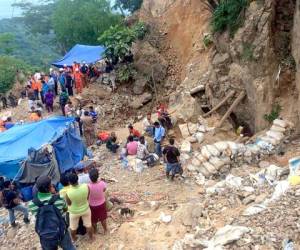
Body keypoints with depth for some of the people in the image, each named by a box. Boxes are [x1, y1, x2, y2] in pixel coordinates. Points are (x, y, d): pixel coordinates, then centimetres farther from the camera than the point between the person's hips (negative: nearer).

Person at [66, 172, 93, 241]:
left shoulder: (68, 193, -34)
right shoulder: (86, 187, -29)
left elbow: (69, 204, -14)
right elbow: (87, 197, -10)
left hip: (74, 212, -1)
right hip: (85, 209, 2)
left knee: (73, 227, 29)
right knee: (88, 225, 28)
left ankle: (74, 238, 54)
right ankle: (91, 237, 50)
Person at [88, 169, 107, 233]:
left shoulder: (88, 186, -34)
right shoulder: (102, 183, -29)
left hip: (92, 205, -1)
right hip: (101, 204, 1)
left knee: (93, 220, 27)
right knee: (103, 218, 28)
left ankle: (95, 230, 50)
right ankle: (105, 230, 48)